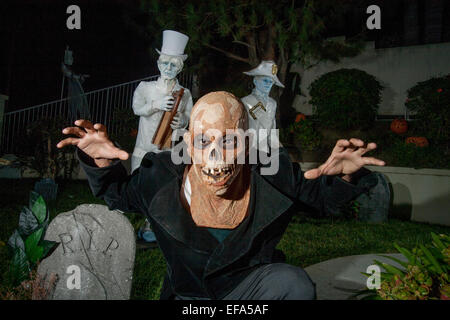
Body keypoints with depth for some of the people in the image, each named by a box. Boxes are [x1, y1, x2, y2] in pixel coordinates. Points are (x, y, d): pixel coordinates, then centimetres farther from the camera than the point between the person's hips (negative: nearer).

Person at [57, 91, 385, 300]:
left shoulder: (274, 171, -20)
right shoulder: (160, 176, -19)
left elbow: (324, 197, -3)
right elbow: (120, 195, 2)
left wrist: (343, 176, -26)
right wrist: (102, 163, -18)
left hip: (252, 282, 0)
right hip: (188, 293, 1)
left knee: (295, 283, -26)